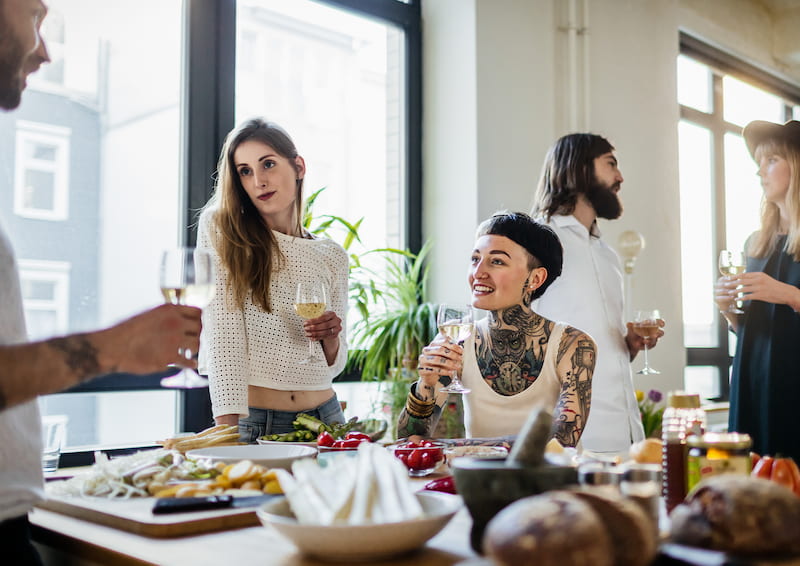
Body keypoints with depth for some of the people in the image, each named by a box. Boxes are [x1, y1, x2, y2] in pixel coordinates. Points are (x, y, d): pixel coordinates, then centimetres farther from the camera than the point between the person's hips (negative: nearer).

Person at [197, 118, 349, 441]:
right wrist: (228, 424, -22)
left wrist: (330, 338, -9)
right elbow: (222, 333, -13)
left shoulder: (332, 257, 6)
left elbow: (332, 365, 12)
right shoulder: (221, 230, -4)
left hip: (322, 415, 3)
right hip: (251, 422, -3)